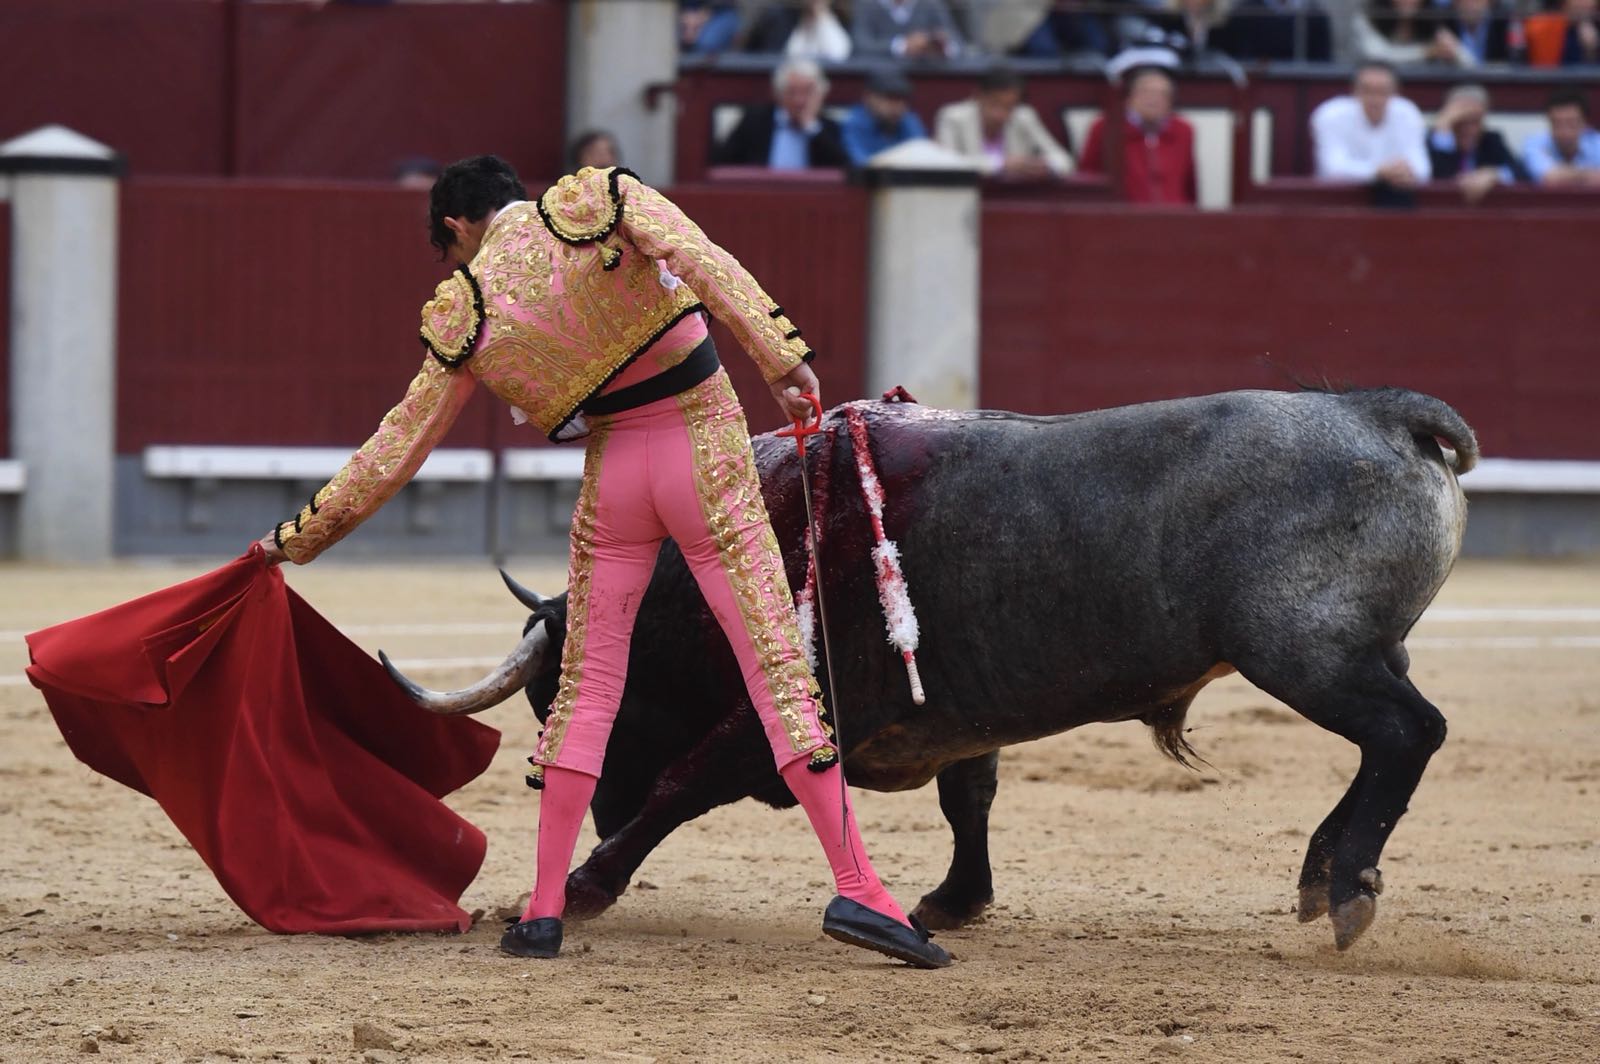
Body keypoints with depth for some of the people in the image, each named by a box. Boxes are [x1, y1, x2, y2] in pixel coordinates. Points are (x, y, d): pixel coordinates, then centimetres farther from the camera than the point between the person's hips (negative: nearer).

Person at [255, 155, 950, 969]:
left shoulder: (466, 314, 4)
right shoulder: (599, 201, 0)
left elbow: (396, 448, 9)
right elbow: (703, 262, -18)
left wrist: (299, 538, 19)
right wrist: (779, 354, -25)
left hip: (610, 476, 1)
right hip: (706, 455, -1)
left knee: (587, 685, 13)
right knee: (777, 665, -3)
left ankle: (544, 910, 10)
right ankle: (855, 887, -9)